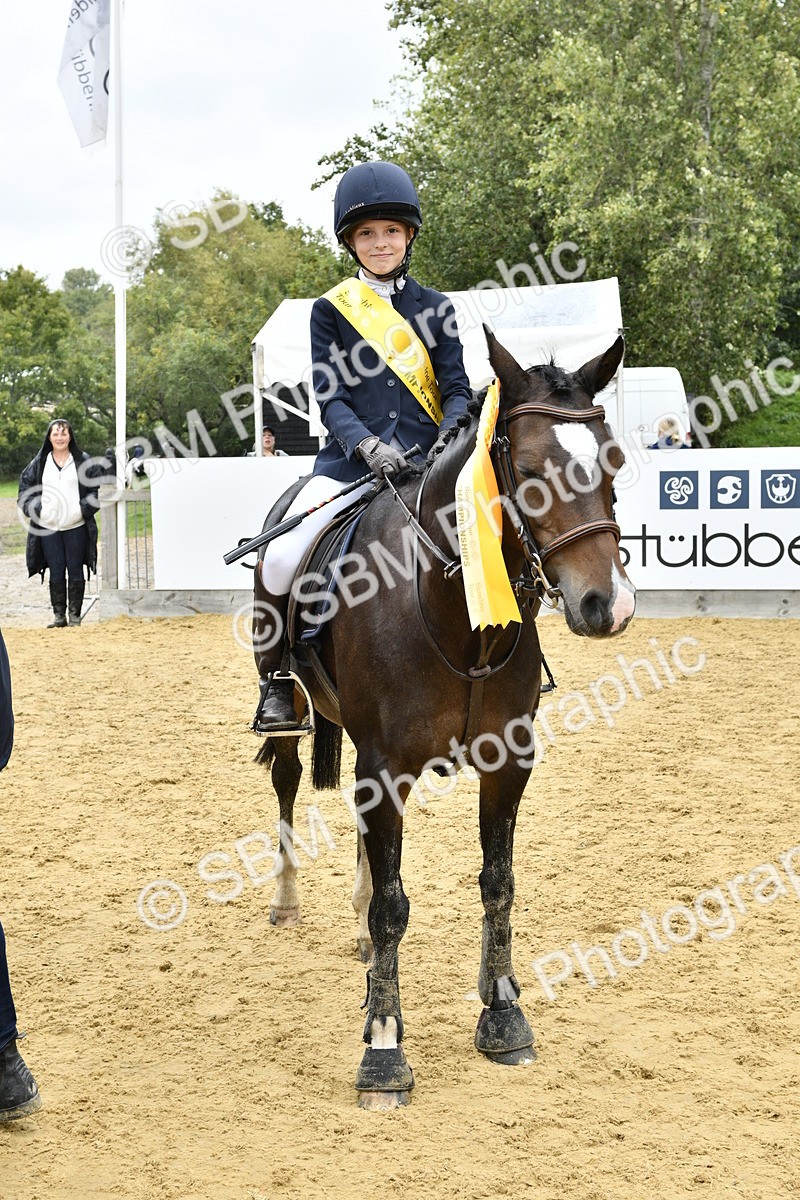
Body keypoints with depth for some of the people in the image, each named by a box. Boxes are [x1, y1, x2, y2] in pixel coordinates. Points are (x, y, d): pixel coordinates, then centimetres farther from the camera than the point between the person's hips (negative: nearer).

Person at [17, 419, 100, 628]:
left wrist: (83, 508, -9)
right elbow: (25, 490, 11)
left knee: (76, 572, 1)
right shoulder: (38, 464, 9)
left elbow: (96, 489, 5)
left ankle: (75, 614, 10)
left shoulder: (83, 462, 4)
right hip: (48, 528, 1)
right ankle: (58, 615, 9)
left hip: (76, 527, -1)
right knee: (56, 573, 2)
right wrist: (37, 509, -4)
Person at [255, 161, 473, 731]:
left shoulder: (435, 308, 12)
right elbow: (330, 397, -1)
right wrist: (367, 446, -19)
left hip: (427, 465, 1)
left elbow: (457, 388, 6)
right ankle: (277, 682, -2)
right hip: (351, 462, -1)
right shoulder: (332, 310, 8)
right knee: (281, 556, -23)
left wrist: (451, 438, -16)